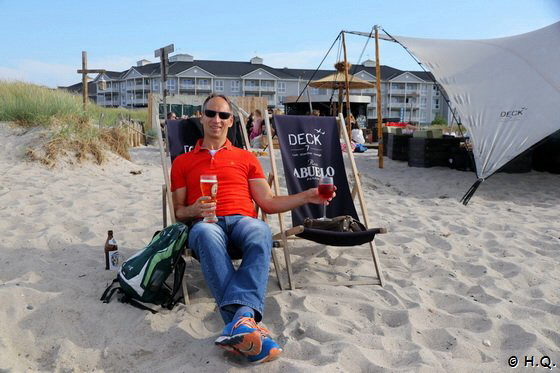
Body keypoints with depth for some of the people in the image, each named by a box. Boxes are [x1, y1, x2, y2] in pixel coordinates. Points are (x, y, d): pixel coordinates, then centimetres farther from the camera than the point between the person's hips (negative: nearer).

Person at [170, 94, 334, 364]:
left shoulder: (246, 158, 25)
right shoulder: (182, 162, 23)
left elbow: (268, 203, 19)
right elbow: (179, 211, 18)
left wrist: (307, 196, 5)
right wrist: (193, 211, -6)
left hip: (243, 220, 1)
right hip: (204, 222, -1)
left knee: (261, 233, -38)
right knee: (207, 236, -40)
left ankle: (240, 319, -55)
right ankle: (247, 322, -54)